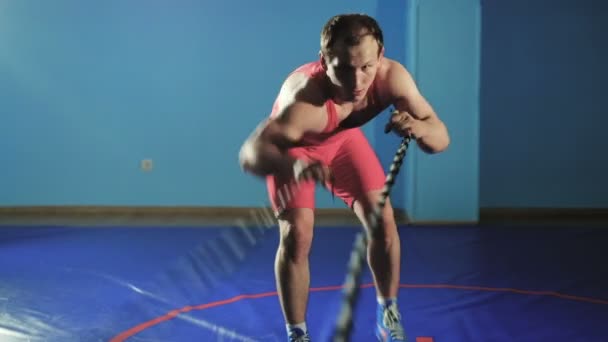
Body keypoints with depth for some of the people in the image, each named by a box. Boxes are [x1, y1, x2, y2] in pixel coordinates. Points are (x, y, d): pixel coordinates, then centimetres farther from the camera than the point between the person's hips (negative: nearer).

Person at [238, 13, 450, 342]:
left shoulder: (392, 77, -33)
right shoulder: (304, 98, -46)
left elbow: (441, 139, -28)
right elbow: (250, 153, -56)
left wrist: (419, 128, -52)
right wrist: (294, 166, -76)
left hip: (344, 138, 4)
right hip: (294, 147, -4)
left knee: (383, 222, -1)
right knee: (296, 235, -15)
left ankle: (389, 316, 22)